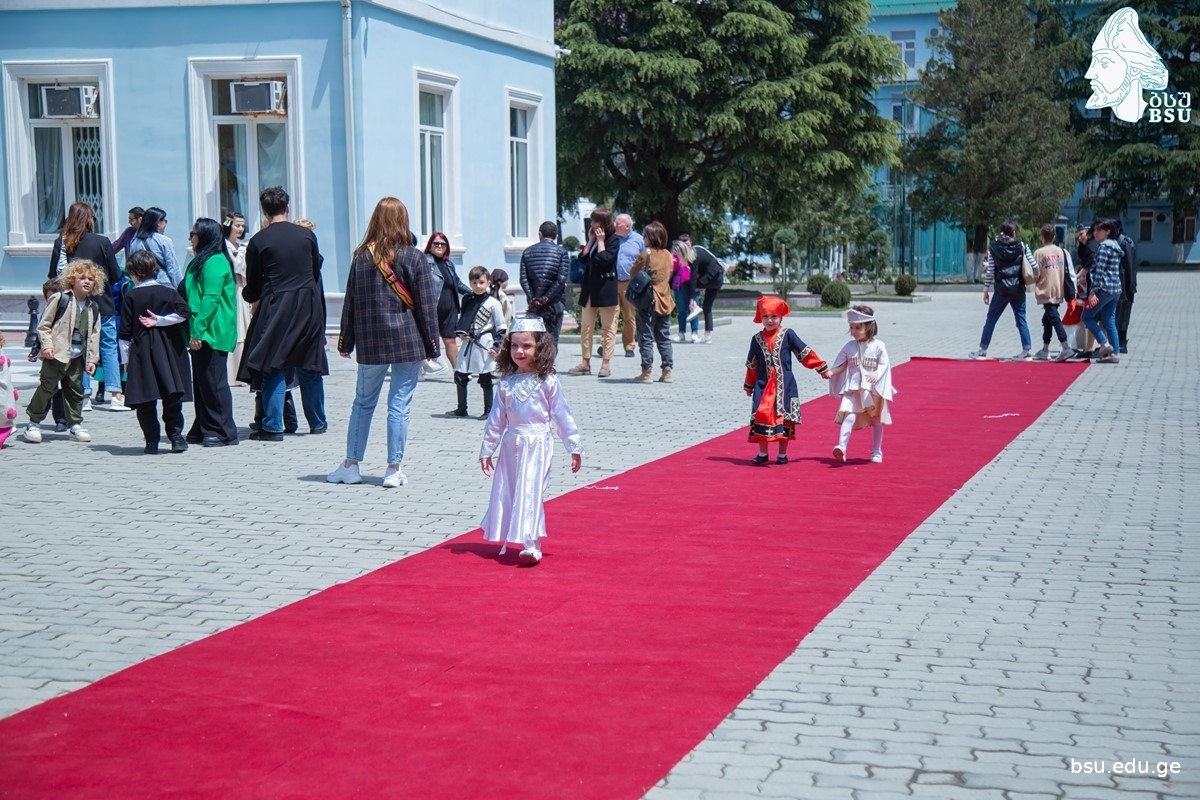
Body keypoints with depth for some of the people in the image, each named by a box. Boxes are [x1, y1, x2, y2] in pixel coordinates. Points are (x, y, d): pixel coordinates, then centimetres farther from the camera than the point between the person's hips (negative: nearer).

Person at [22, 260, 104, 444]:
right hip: (56, 354, -5)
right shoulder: (60, 299, -5)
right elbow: (43, 325, -4)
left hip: (77, 357, 5)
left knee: (75, 389, 11)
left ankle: (74, 425, 20)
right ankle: (33, 424, 5)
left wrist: (92, 358, 5)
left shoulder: (93, 307, 9)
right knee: (46, 387, -3)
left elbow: (94, 335, 11)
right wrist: (46, 345, -14)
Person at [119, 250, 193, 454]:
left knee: (145, 400, 2)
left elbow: (125, 332, 0)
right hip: (169, 351, 2)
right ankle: (176, 436, -1)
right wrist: (160, 320, -5)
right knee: (172, 395, 5)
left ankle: (152, 440, 1)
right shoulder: (168, 292, 4)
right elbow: (184, 312, -11)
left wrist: (126, 359, 6)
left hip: (141, 351, -2)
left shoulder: (131, 297, 0)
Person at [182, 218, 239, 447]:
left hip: (212, 333, -10)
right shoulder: (199, 262, 18)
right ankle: (203, 429, 18)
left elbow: (211, 299, -20)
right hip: (201, 333, 10)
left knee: (214, 381, -6)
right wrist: (192, 331, 17)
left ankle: (223, 431, -1)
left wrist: (198, 330, -21)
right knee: (201, 382, 12)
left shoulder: (215, 262, -13)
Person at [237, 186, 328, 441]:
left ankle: (273, 427, -1)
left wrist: (248, 295, 23)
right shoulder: (307, 235, 3)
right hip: (309, 307, 3)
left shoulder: (258, 241, -5)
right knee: (310, 367, 13)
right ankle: (317, 422, 21)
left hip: (275, 308, -3)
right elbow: (316, 272, 10)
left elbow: (253, 285, 1)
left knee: (273, 368, 2)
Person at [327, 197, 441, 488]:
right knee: (399, 405, 2)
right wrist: (432, 345, 3)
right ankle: (394, 469, 4)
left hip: (370, 344, 2)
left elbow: (350, 302, 6)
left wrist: (345, 341, 13)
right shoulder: (414, 257, -5)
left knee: (363, 402, 13)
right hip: (408, 342, -2)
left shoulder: (361, 256, 1)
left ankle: (351, 464, 17)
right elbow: (426, 306, -4)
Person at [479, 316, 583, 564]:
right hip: (511, 445, 5)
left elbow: (562, 415, -2)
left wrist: (574, 447, -2)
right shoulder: (507, 382, 6)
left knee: (530, 493, -10)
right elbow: (496, 418, 10)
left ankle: (532, 545, -12)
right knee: (506, 493, 8)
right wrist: (487, 450, 11)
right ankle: (508, 540, 20)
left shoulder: (547, 382, -5)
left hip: (537, 444, -5)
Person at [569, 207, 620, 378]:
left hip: (605, 288, -8)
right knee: (585, 326, 6)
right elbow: (583, 258, 7)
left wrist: (600, 241, -10)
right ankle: (585, 363, 9)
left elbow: (604, 259, -20)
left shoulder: (613, 240, -5)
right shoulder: (594, 239, 17)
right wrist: (591, 240, 3)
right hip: (590, 288, 8)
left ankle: (606, 364, 2)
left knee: (608, 328, 0)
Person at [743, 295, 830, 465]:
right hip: (763, 385, 2)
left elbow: (805, 353, 3)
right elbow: (752, 365, 15)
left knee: (784, 418, 4)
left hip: (784, 385, -2)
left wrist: (822, 369, 4)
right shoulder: (757, 339, 6)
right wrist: (749, 386, 22)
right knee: (761, 416, -2)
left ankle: (782, 454, 16)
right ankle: (762, 453, 10)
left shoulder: (788, 335, -1)